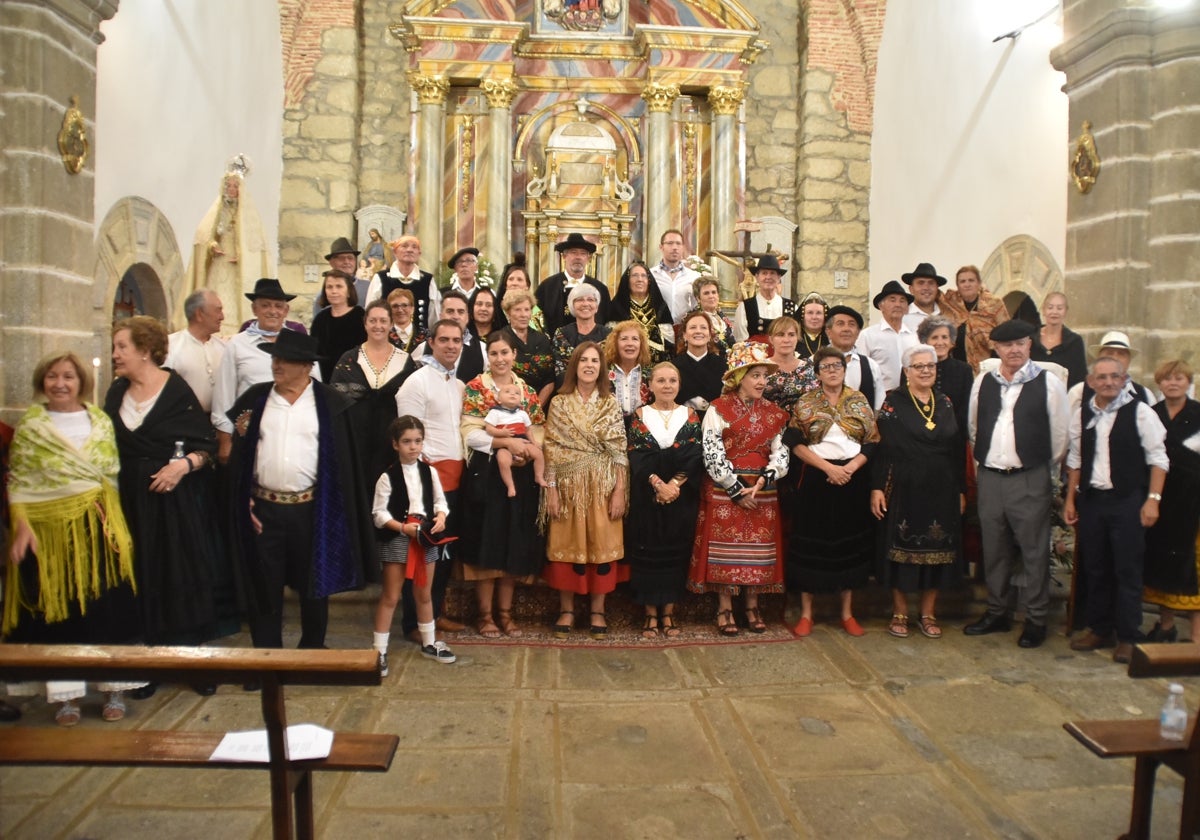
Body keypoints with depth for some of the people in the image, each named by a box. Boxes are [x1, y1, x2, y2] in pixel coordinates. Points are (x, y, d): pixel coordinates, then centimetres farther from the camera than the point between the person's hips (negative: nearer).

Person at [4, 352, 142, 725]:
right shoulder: (29, 425, 2)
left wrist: (117, 522, 1)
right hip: (49, 530, -1)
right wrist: (22, 525, -11)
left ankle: (115, 690, 14)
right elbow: (17, 482, 0)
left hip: (98, 525, 1)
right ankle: (66, 696, 17)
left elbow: (114, 474, 8)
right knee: (58, 610, 5)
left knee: (108, 606, 2)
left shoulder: (100, 421, 7)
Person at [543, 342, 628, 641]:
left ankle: (597, 610, 15)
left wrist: (619, 491, -6)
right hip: (569, 485, 0)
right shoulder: (559, 403, 2)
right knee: (567, 544, 4)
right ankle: (567, 610, 16)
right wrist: (551, 490, -7)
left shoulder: (611, 404, 3)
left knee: (602, 544, 2)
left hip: (603, 486, 1)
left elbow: (619, 450, 0)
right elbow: (551, 449, -1)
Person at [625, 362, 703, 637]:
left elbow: (695, 457, -2)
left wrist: (675, 484, -15)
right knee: (648, 552, 2)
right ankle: (651, 614, 12)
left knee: (675, 552, 5)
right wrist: (658, 484, -17)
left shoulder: (690, 416, 6)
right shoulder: (639, 415, 3)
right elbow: (636, 457, -5)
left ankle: (668, 613, 16)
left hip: (682, 496, 1)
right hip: (646, 496, -1)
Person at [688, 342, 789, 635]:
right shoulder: (718, 410, -5)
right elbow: (713, 455, -10)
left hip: (762, 491, 4)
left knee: (758, 547, 6)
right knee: (725, 546, -1)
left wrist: (764, 480, -13)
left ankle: (752, 606, 19)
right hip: (725, 491, -4)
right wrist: (737, 490, -12)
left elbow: (781, 451, 4)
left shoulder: (773, 413, 9)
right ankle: (725, 608, 10)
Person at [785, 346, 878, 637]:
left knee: (849, 542, 8)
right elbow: (795, 443, -7)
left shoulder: (859, 401, 6)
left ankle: (847, 612, 21)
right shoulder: (806, 403, 0)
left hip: (853, 479, 2)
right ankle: (806, 613, 13)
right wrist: (829, 467, -15)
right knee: (811, 542, 2)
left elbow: (872, 441, 3)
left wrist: (851, 467, -13)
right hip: (815, 479, -2)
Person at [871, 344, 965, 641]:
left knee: (937, 550, 7)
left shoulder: (945, 404, 9)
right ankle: (899, 613, 16)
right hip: (904, 489, -4)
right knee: (902, 547, 3)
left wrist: (961, 490, 9)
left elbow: (957, 450, 11)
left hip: (941, 491, 4)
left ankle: (928, 614, 20)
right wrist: (876, 488, -13)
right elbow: (880, 447, -8)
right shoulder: (892, 402, -4)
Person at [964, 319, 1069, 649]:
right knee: (994, 548, 12)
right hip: (989, 476, 4)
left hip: (1030, 479, -4)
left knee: (1034, 550, 2)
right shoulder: (983, 382, 6)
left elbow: (1059, 433, -1)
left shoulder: (1048, 383, -5)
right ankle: (997, 613, 25)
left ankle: (1036, 619, 14)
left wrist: (1047, 473, 3)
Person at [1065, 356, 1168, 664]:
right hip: (1091, 500, 4)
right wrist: (1070, 499, 11)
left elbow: (1158, 459, -5)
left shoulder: (1140, 412, -5)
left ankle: (1128, 638, 13)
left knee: (1128, 570, 1)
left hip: (1127, 500, -4)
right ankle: (1099, 629, 25)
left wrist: (1153, 499, -12)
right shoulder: (1081, 415, 7)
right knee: (1095, 569, 12)